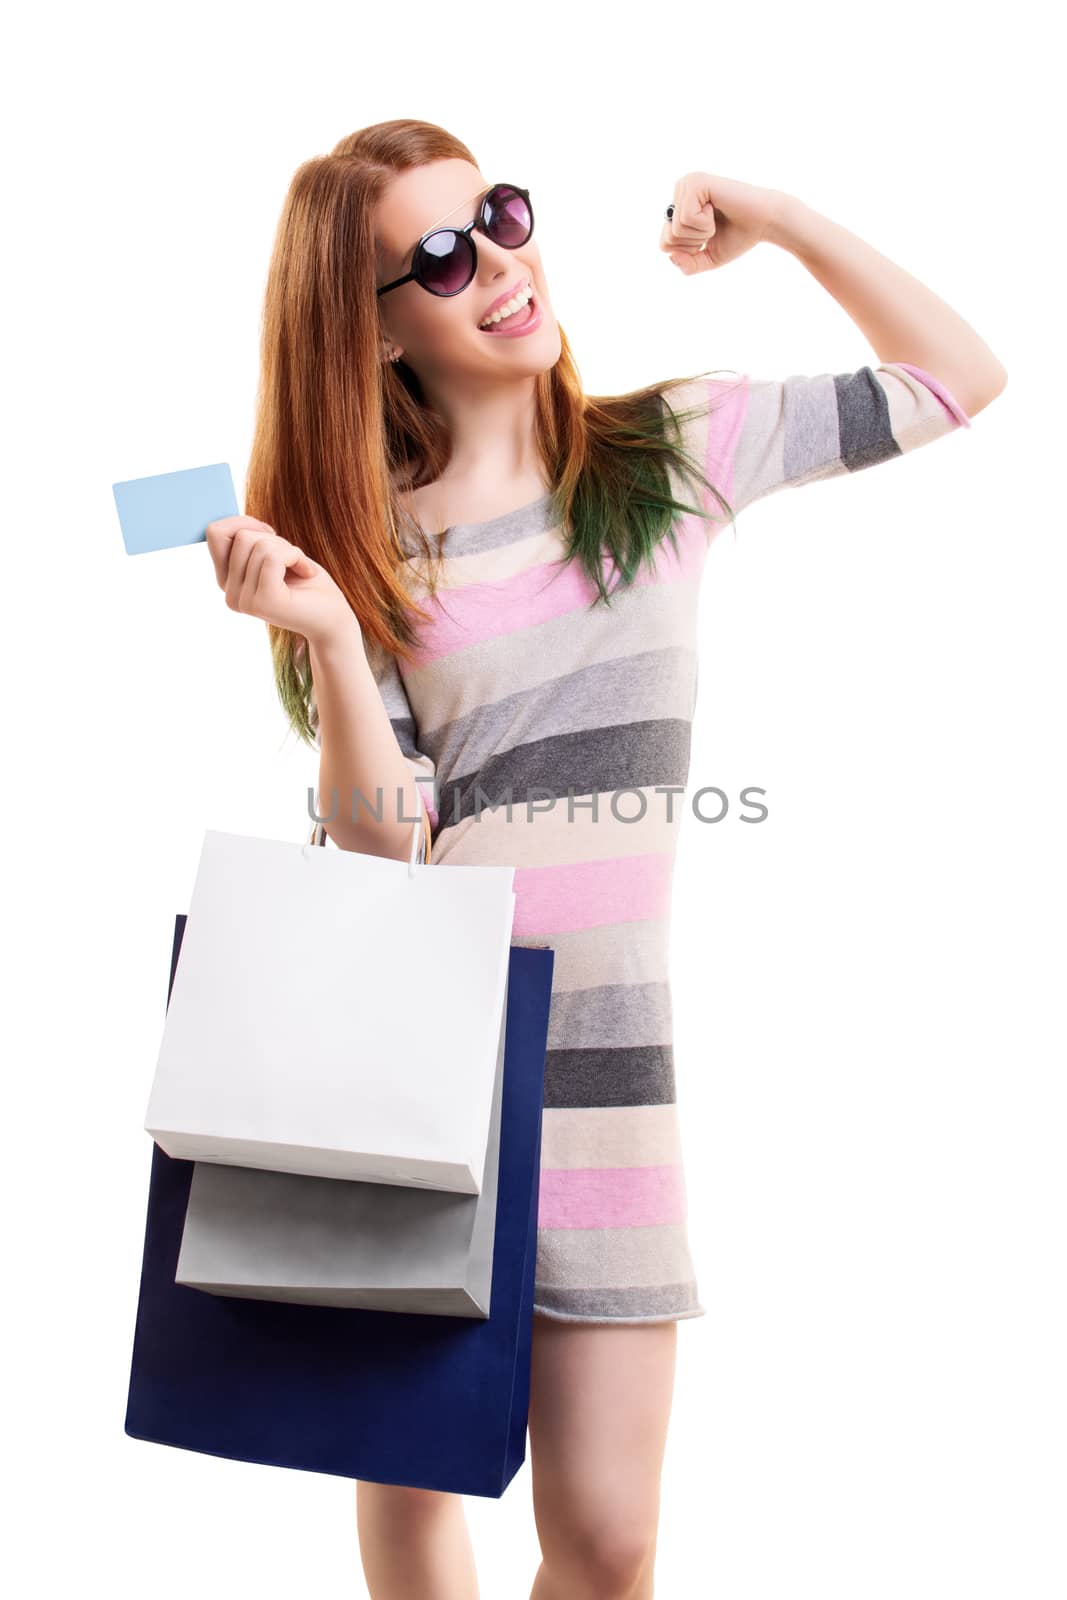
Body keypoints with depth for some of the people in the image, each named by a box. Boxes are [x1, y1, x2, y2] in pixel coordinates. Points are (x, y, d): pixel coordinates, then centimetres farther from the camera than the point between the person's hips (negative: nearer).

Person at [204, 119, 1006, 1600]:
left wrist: (778, 221, 3)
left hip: (600, 1032, 0)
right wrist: (328, 634, -19)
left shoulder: (672, 452, 4)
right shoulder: (368, 543, 2)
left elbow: (960, 381, 11)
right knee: (404, 1476, 14)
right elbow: (379, 845, -6)